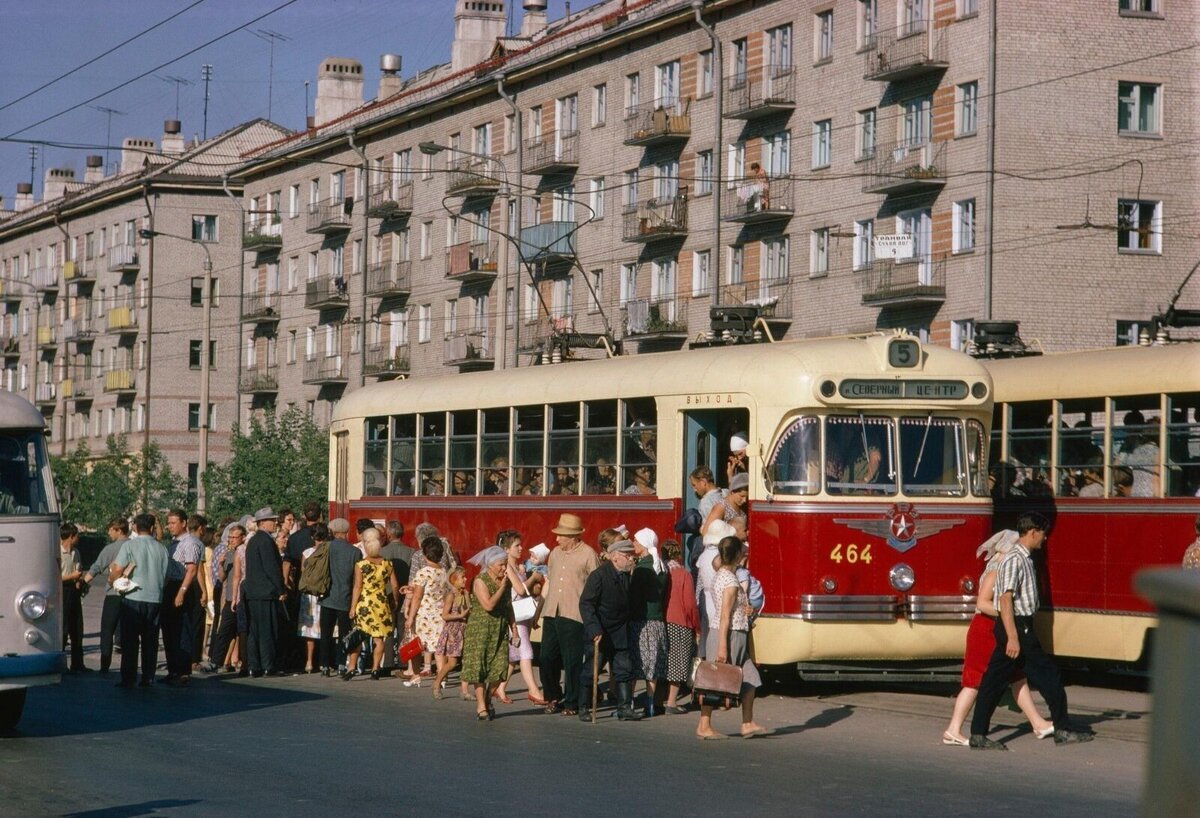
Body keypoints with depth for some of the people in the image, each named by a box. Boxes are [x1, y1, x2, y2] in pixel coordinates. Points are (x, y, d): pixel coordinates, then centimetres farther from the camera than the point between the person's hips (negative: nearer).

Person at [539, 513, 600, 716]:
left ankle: (572, 703, 8)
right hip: (551, 613, 6)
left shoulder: (588, 554, -5)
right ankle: (553, 697, 23)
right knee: (547, 658, 7)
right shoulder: (555, 553, 14)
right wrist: (540, 608, 19)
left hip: (573, 615, -6)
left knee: (572, 661, -1)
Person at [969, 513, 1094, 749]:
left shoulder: (1024, 559, 16)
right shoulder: (1014, 560, -16)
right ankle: (1062, 730, 7)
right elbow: (1005, 599, -22)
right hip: (1017, 626, -10)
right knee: (1047, 676, -1)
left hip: (1021, 626, 10)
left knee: (995, 680, 6)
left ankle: (978, 734, 4)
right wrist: (1013, 637, -27)